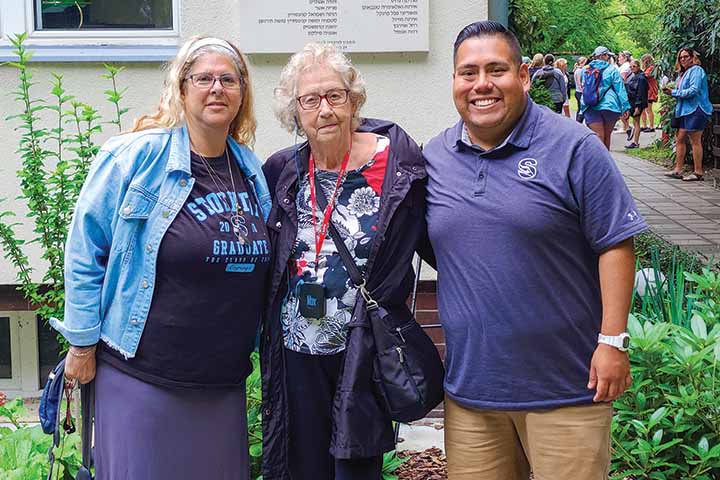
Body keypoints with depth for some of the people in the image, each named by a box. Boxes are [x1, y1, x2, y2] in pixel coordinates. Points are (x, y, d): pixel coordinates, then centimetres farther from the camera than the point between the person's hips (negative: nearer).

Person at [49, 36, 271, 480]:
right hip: (143, 375, -5)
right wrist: (83, 344, -6)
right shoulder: (136, 157, -10)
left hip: (224, 381, 5)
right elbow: (86, 251, -6)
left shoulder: (251, 169, 7)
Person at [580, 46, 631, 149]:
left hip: (591, 108, 1)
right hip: (609, 106, -1)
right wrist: (625, 107, -2)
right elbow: (620, 89, -3)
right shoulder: (612, 70, -1)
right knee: (607, 136, 13)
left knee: (598, 136, -5)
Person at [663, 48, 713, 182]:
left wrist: (674, 92, -12)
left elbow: (693, 91, -19)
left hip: (696, 110, -10)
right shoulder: (682, 73, 18)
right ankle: (678, 169, 14)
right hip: (685, 110, 10)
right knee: (679, 139, 9)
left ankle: (698, 172, 0)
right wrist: (671, 91, 1)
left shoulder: (696, 70, -10)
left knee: (695, 141, -6)